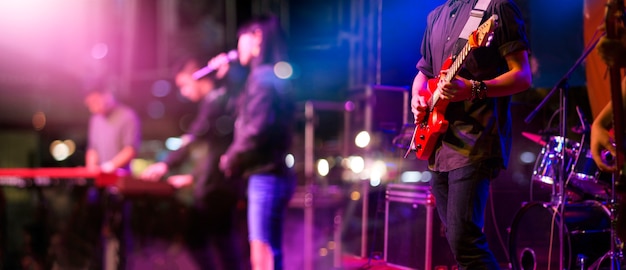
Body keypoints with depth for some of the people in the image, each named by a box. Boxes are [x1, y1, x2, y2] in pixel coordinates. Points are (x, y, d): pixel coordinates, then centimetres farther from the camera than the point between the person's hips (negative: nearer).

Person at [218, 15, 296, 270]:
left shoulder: (262, 76, -12)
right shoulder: (272, 76, 17)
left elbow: (257, 129, -21)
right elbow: (246, 115, 26)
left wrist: (231, 160, -6)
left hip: (266, 177, -10)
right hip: (275, 175, 10)